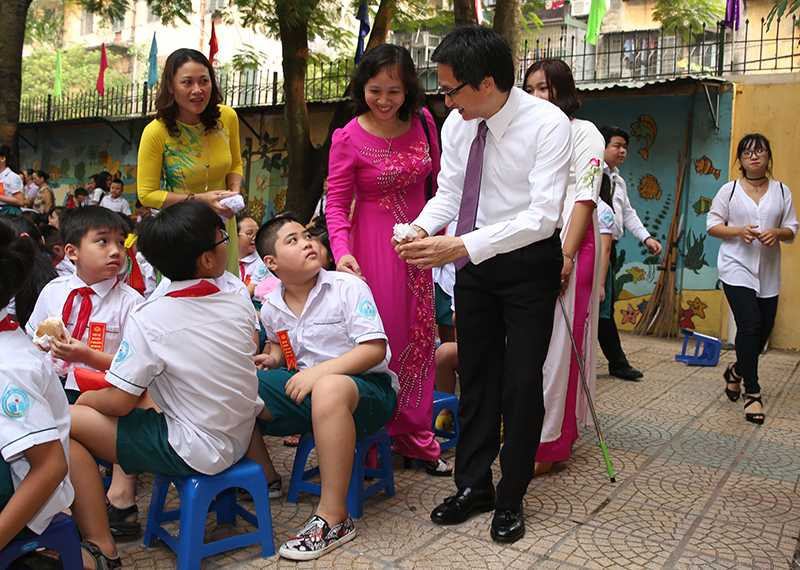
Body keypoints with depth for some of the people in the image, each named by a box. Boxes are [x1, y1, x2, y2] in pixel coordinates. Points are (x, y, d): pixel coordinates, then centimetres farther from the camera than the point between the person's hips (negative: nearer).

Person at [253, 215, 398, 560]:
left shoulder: (348, 287, -11)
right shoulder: (271, 308, 5)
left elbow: (375, 349, -18)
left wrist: (319, 371, -27)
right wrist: (271, 360, 3)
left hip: (365, 386, -6)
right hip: (302, 385, 6)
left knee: (328, 388, -42)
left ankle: (334, 519, -32)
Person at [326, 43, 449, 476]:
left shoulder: (422, 122, 0)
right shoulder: (348, 138, -11)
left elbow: (435, 183, 10)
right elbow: (336, 203, -10)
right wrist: (342, 251, -26)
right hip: (373, 245, -5)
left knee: (419, 336, 11)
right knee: (380, 339, 0)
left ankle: (414, 436, 27)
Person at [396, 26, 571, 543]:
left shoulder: (547, 124, -23)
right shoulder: (457, 123, -5)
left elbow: (543, 217, -29)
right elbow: (448, 193, 4)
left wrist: (461, 246, -36)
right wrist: (422, 228, -17)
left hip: (528, 262, -5)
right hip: (473, 260, 5)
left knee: (521, 383, 1)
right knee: (475, 377, 13)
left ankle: (511, 499, 20)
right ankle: (474, 485, 29)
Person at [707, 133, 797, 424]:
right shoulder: (729, 190, 1)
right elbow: (712, 225, 1)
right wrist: (738, 231, -16)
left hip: (768, 272, 4)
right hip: (737, 269, -4)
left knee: (763, 330, 10)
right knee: (750, 326, -14)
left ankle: (737, 371, 38)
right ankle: (753, 394, -5)